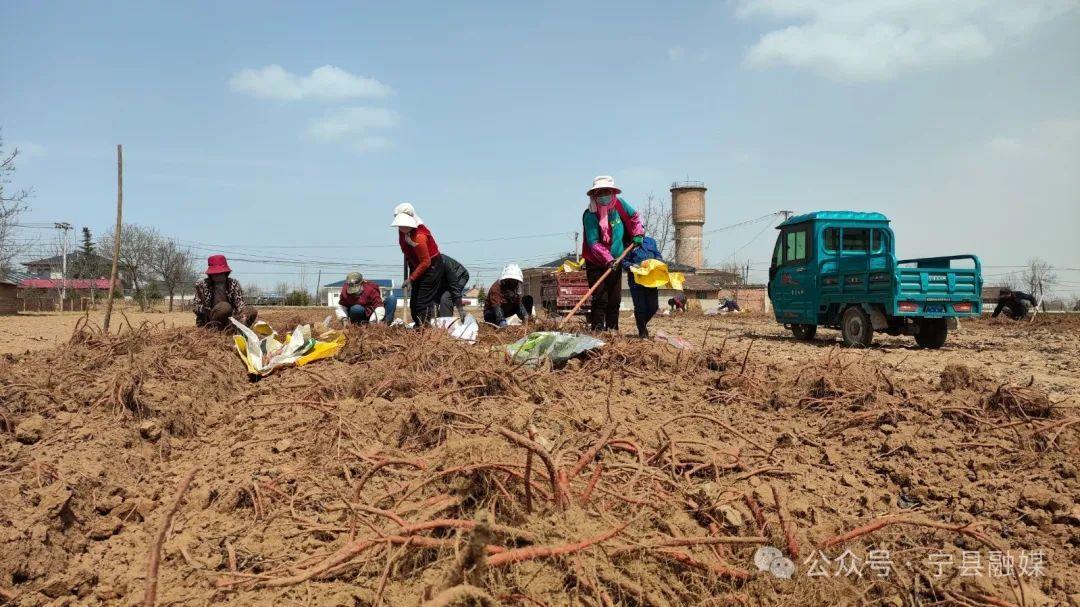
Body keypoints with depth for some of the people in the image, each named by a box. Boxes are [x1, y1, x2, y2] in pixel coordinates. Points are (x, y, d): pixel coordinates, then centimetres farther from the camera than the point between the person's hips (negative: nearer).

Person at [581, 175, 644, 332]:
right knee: (600, 299, -14)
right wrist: (608, 259, -33)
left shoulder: (619, 204, -3)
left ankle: (612, 329, 17)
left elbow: (634, 217, 18)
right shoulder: (590, 215, -18)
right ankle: (598, 329, -11)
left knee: (615, 300, 8)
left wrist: (637, 234, 6)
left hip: (615, 263, 5)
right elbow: (593, 243, -24)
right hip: (596, 264, -5)